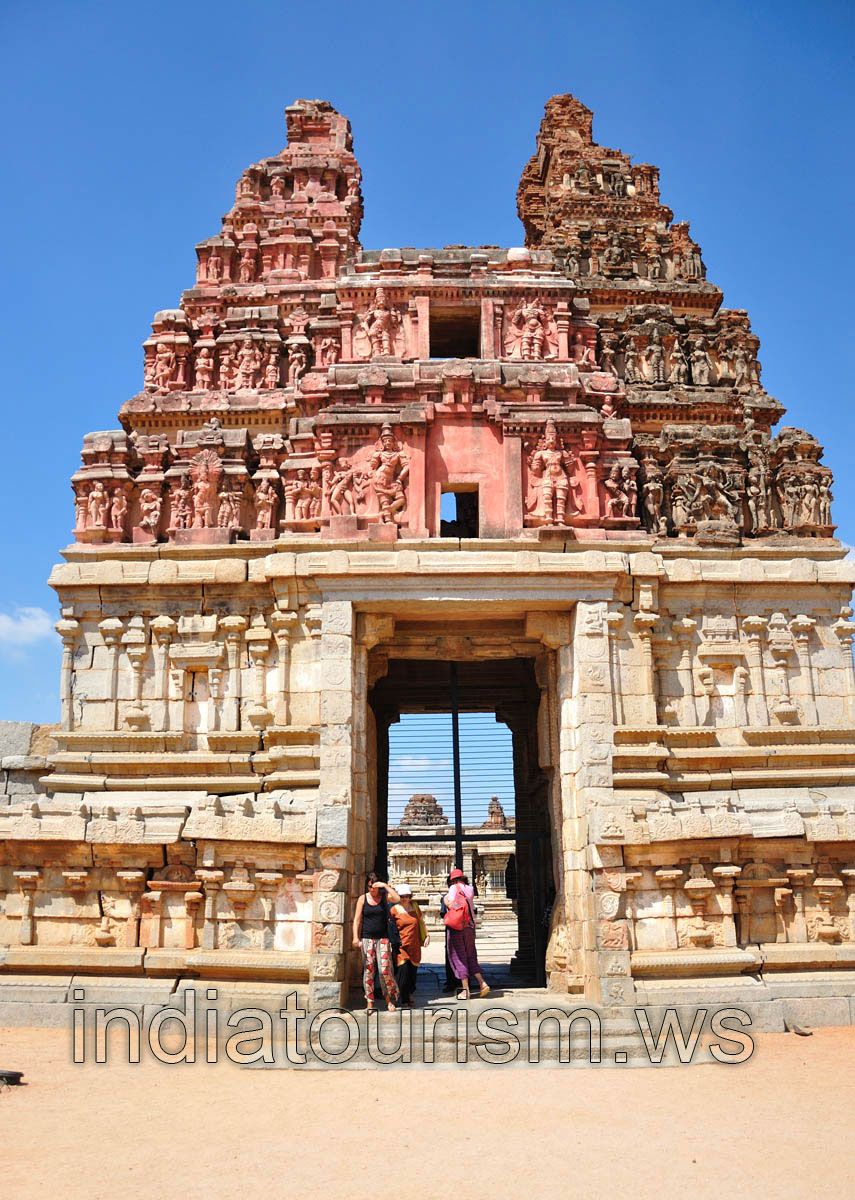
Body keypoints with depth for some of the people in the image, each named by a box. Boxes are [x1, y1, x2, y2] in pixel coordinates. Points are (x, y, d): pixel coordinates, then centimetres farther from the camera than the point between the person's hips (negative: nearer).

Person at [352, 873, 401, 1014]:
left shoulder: (385, 896, 3)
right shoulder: (362, 899, 5)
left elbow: (397, 899, -18)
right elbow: (357, 919, 4)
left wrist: (386, 886, -18)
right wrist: (356, 937, -5)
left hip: (383, 937, -1)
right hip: (367, 938, 1)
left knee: (385, 969, -7)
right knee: (368, 969, 0)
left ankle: (389, 998, 11)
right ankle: (369, 1001, 8)